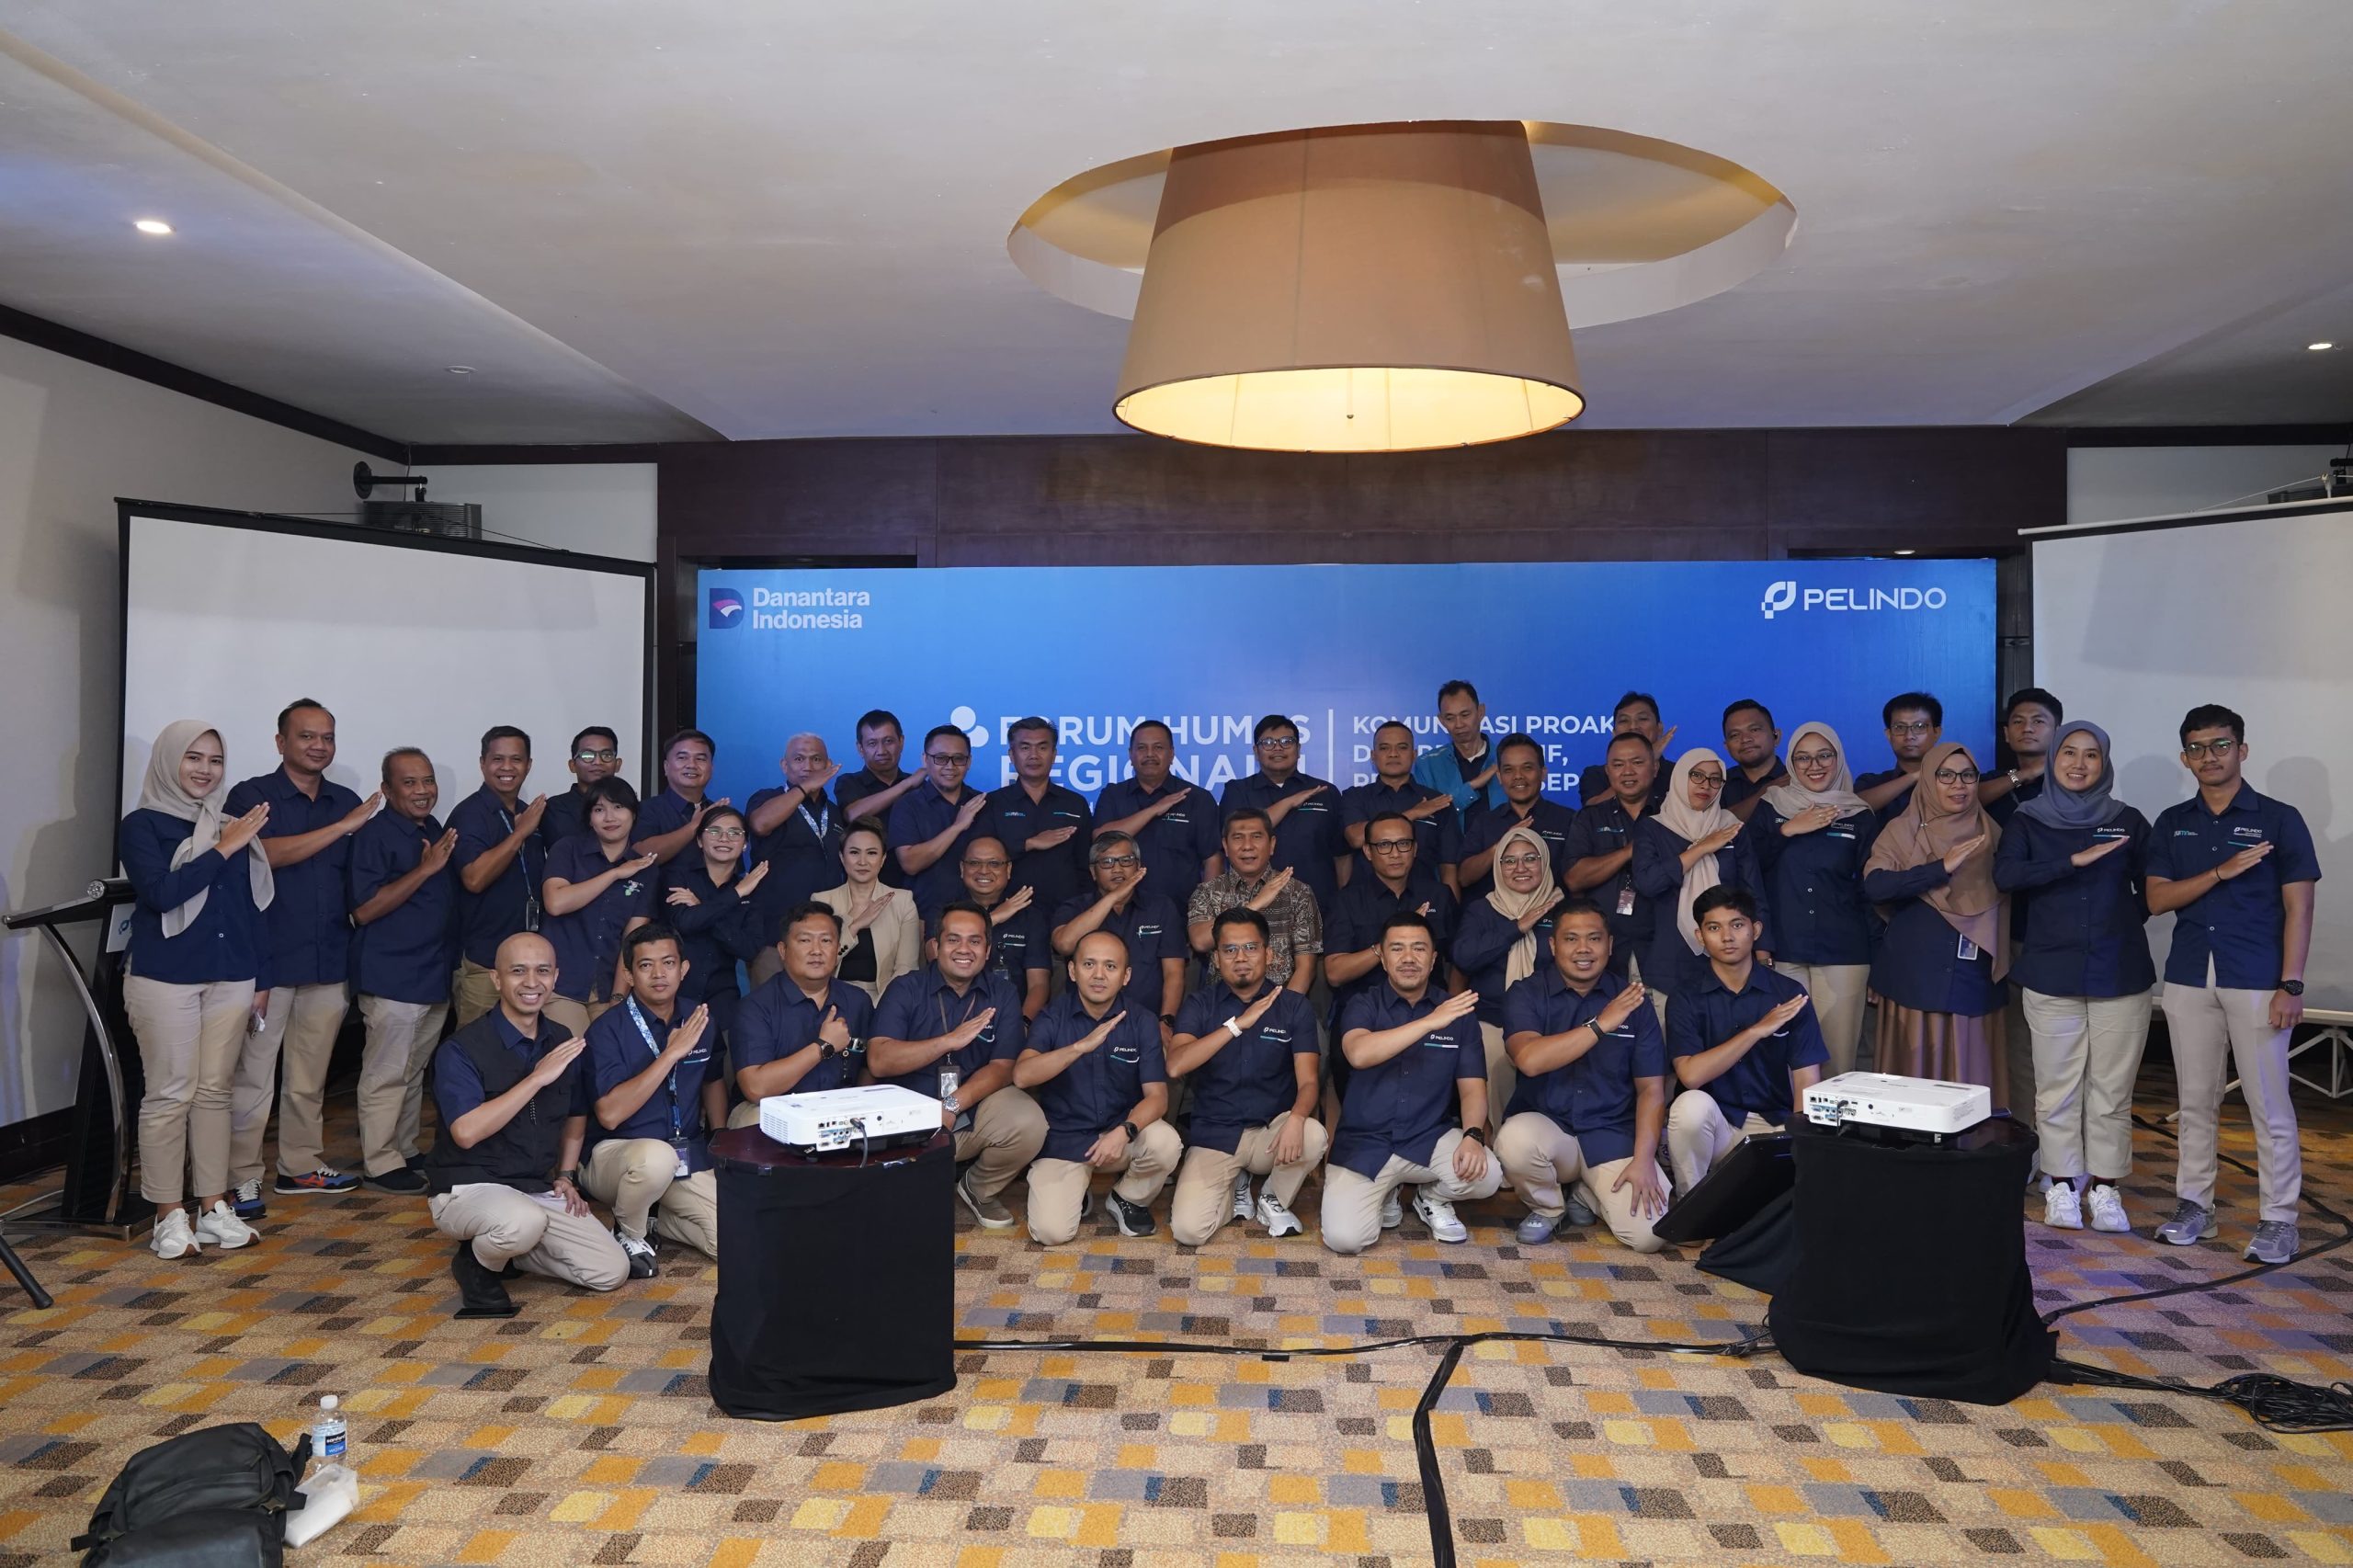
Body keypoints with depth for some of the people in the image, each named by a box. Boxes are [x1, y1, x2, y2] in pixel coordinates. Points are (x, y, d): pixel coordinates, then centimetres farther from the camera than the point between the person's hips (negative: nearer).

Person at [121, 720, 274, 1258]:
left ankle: (213, 1208, 14)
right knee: (170, 1094, -2)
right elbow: (161, 891, -16)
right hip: (165, 976, -4)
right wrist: (222, 849, -17)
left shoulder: (230, 825, 12)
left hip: (229, 976, 4)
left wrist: (259, 977, 13)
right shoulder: (143, 825, -1)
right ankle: (169, 1216, 6)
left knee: (215, 1090, 8)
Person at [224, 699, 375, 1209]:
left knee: (310, 1075, 13)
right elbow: (268, 853, -18)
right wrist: (344, 826, -19)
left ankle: (301, 1165, 24)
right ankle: (241, 1180, 6)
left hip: (328, 960, 5)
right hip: (267, 960, -4)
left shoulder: (348, 803, 12)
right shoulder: (252, 796, -1)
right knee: (253, 1075, -2)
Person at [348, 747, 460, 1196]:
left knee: (414, 1073, 17)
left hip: (435, 976, 8)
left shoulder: (437, 832, 13)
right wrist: (426, 868, -22)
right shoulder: (375, 834, -11)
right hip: (392, 978, -8)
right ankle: (380, 1163, 7)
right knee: (386, 1074, -1)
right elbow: (364, 910, -19)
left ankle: (406, 1151, 27)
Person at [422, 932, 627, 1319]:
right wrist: (538, 1078, -27)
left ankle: (506, 1247, 13)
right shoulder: (461, 1050, -14)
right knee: (525, 1222, -39)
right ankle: (477, 1264, -3)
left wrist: (566, 1176, 8)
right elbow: (466, 1132, -28)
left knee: (611, 1271, -8)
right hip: (468, 1188, -6)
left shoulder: (564, 1043, 4)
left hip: (539, 1190, 6)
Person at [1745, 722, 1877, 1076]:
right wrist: (1787, 831, -9)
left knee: (1839, 1059, -3)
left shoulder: (1860, 817, 9)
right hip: (1783, 952, 0)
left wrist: (1878, 962, 7)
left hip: (1843, 954, 0)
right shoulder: (1770, 808, 9)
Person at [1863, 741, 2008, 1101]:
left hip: (1975, 978, 3)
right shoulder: (1903, 831, 2)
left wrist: (2000, 963, 6)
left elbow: (2006, 896, 18)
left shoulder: (1990, 834, 12)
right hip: (1916, 976, -3)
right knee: (1915, 1073, 0)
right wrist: (1942, 868, -18)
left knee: (1970, 1077, 2)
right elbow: (1874, 885, -13)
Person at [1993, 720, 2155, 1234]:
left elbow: (2151, 891, 13)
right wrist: (2074, 861, -20)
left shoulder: (2129, 822, 7)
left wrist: (2121, 922, 1)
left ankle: (2105, 1188, 15)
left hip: (2120, 975, 1)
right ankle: (2062, 1187, 15)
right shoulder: (2027, 821, 4)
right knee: (2057, 1089, 4)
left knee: (2111, 1090, 4)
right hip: (2051, 975, 0)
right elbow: (2005, 874, -14)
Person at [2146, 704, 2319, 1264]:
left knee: (2268, 1104, 0)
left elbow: (2298, 907, -3)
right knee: (2196, 1100, 10)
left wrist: (2291, 984, -10)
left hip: (2257, 981, -3)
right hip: (2189, 979, 3)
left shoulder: (2279, 819, 0)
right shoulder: (2172, 824, 10)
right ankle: (2194, 1205, 19)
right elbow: (2157, 899, 2)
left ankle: (2278, 1219, 9)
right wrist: (2222, 872, -13)